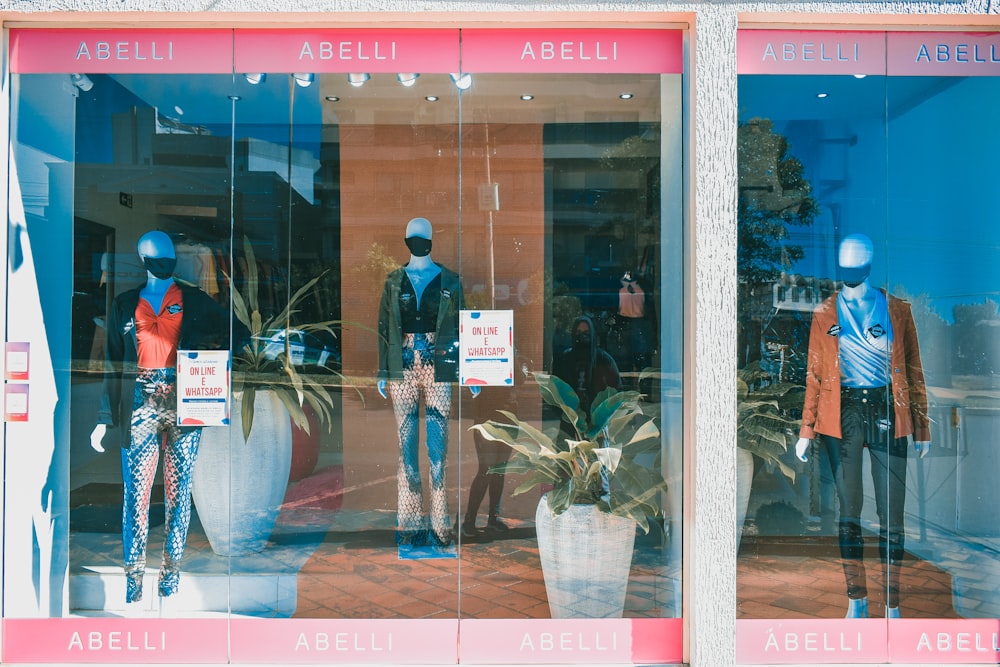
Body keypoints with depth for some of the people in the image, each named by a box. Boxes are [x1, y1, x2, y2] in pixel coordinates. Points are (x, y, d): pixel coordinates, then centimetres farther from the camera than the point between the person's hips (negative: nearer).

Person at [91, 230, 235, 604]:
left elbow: (231, 333, 10)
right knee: (136, 490, -3)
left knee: (179, 490, 3)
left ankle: (171, 572, 14)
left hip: (184, 405, 0)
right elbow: (112, 363, 10)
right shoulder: (125, 305, 12)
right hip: (140, 406, 1)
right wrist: (104, 419, 5)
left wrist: (210, 348, -12)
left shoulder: (195, 302, 9)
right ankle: (134, 575, 8)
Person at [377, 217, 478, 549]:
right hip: (403, 368, 2)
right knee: (406, 445, 1)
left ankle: (440, 525, 1)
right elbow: (384, 326, 11)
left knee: (438, 446, -5)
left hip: (438, 367, -2)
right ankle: (409, 524, 8)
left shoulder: (449, 281, 7)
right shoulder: (394, 281, 11)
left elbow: (461, 325, 8)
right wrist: (382, 371, 5)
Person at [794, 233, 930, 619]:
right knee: (848, 510, 4)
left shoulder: (896, 310, 7)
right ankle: (856, 599, 15)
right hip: (842, 413, 0)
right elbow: (814, 374, 8)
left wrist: (921, 428, 7)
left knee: (891, 513, -1)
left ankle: (892, 605, 9)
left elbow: (913, 371, 9)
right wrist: (806, 430, 4)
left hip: (886, 411, 0)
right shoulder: (825, 314, 7)